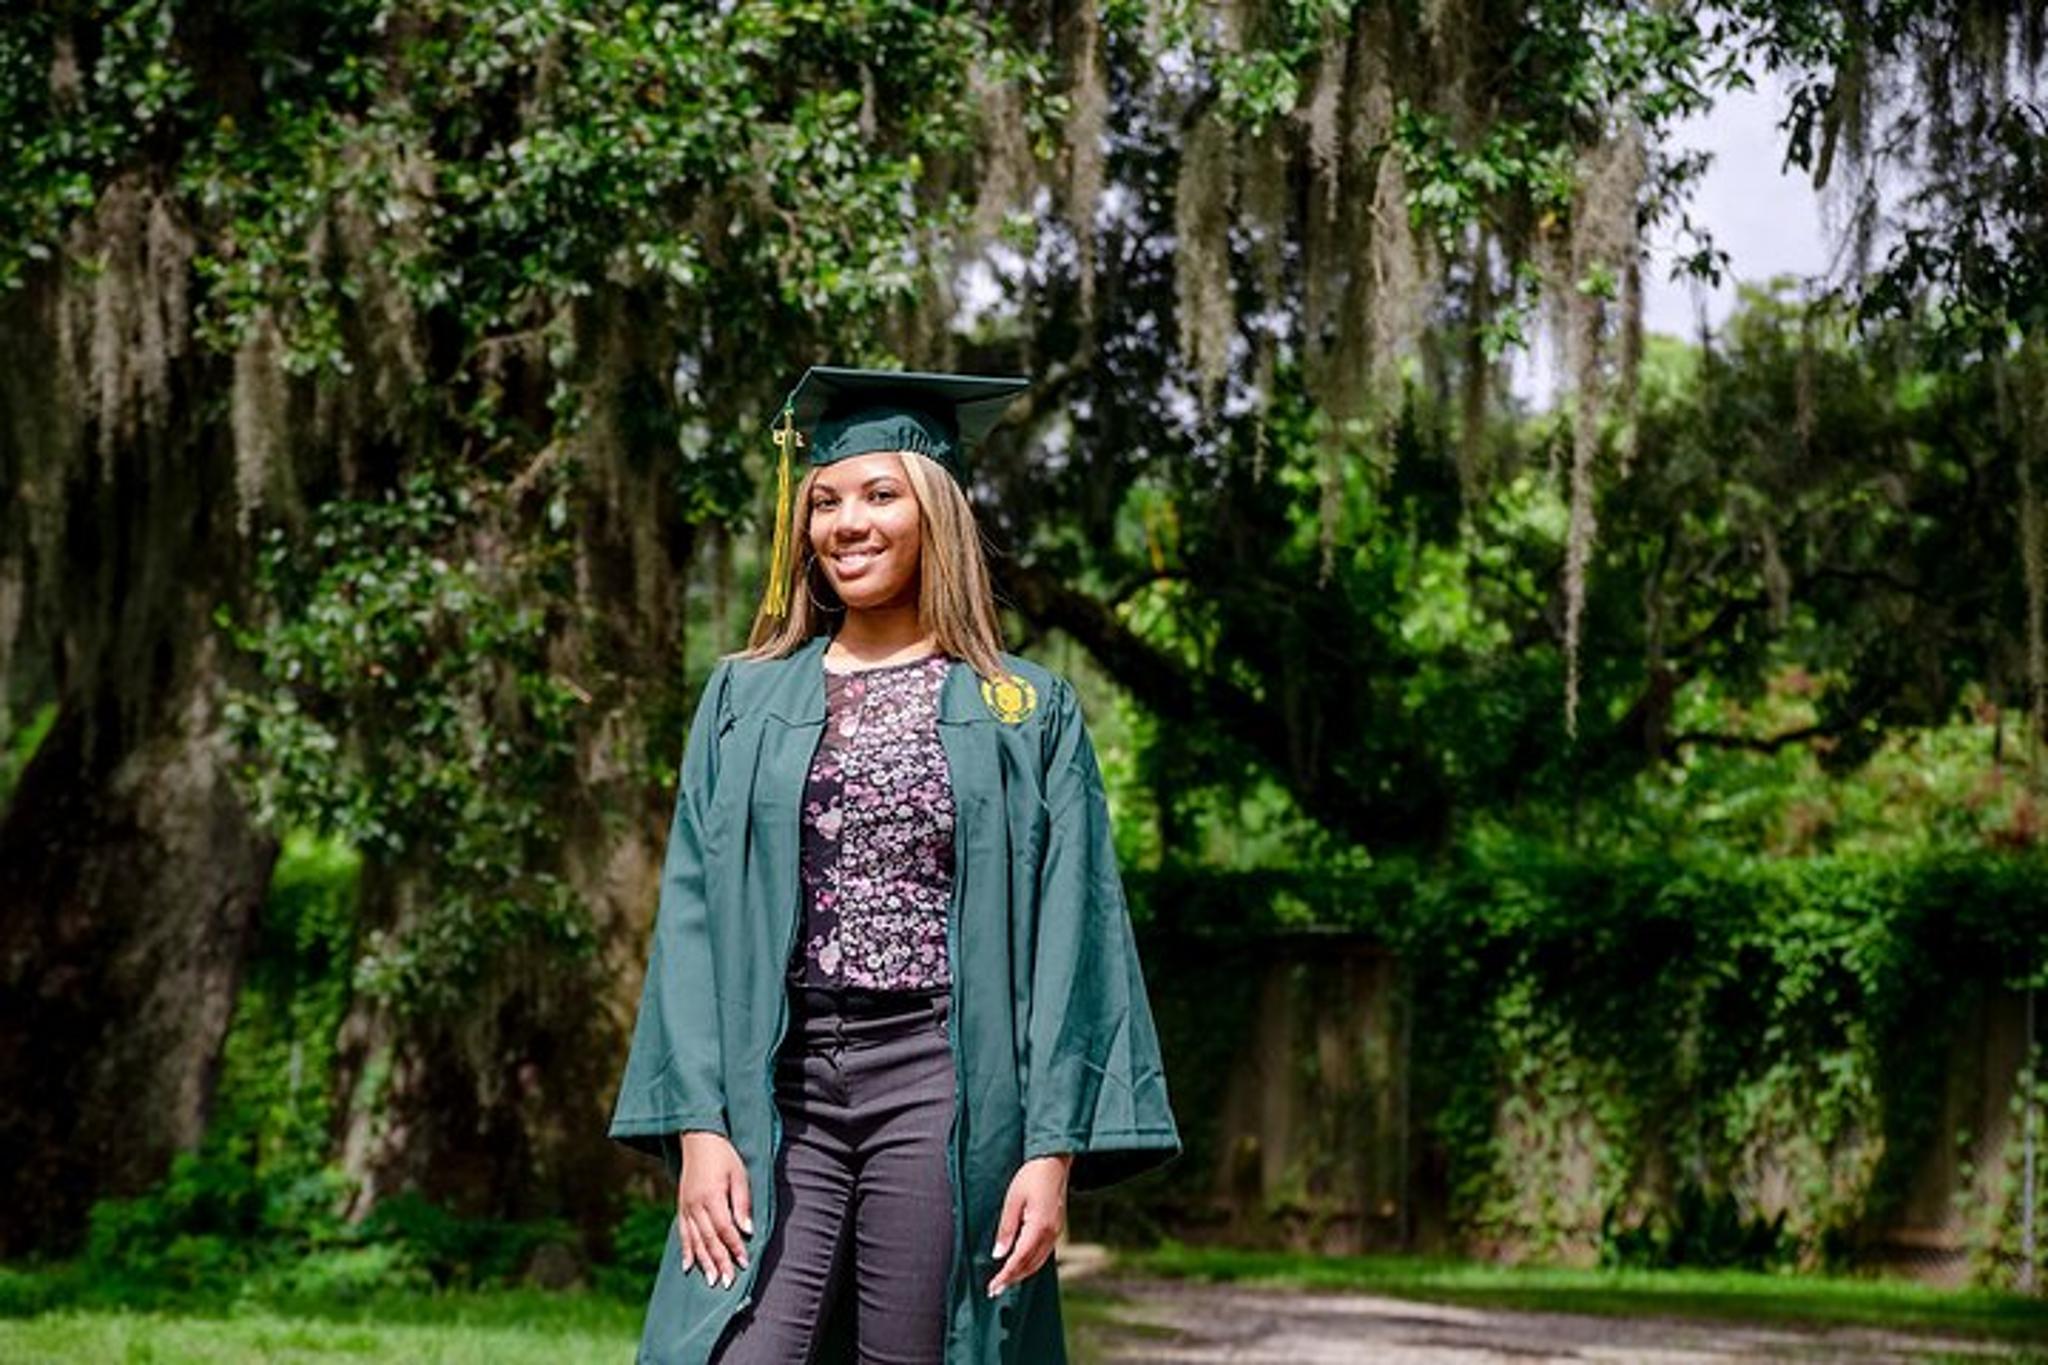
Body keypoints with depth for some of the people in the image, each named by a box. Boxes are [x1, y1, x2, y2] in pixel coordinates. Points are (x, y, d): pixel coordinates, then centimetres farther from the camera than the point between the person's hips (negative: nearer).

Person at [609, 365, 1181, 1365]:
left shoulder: (1027, 713, 6)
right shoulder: (744, 701, 12)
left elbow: (1067, 944, 1)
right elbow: (694, 923, 7)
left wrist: (1054, 1148, -8)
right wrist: (698, 1125, -4)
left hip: (944, 1090, -1)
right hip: (778, 1088, 1)